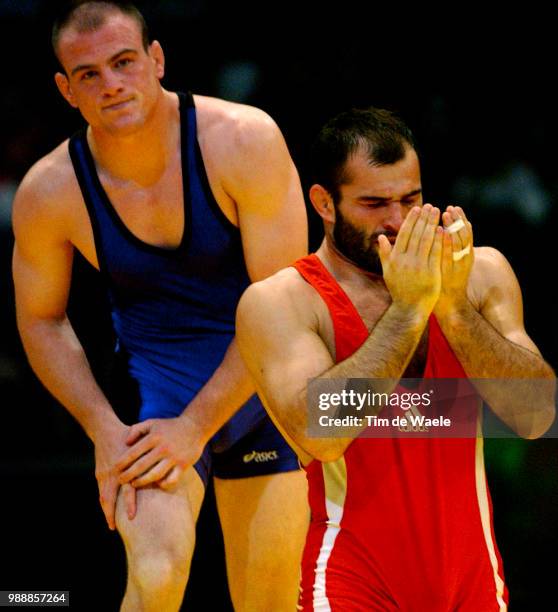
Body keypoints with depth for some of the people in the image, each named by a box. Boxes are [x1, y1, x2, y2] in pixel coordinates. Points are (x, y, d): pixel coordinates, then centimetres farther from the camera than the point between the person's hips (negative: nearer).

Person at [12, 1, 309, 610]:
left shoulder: (244, 141, -19)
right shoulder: (49, 192, -13)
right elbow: (41, 320, 4)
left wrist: (196, 425, -21)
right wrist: (104, 429, -10)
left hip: (263, 381, 1)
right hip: (157, 377, -1)